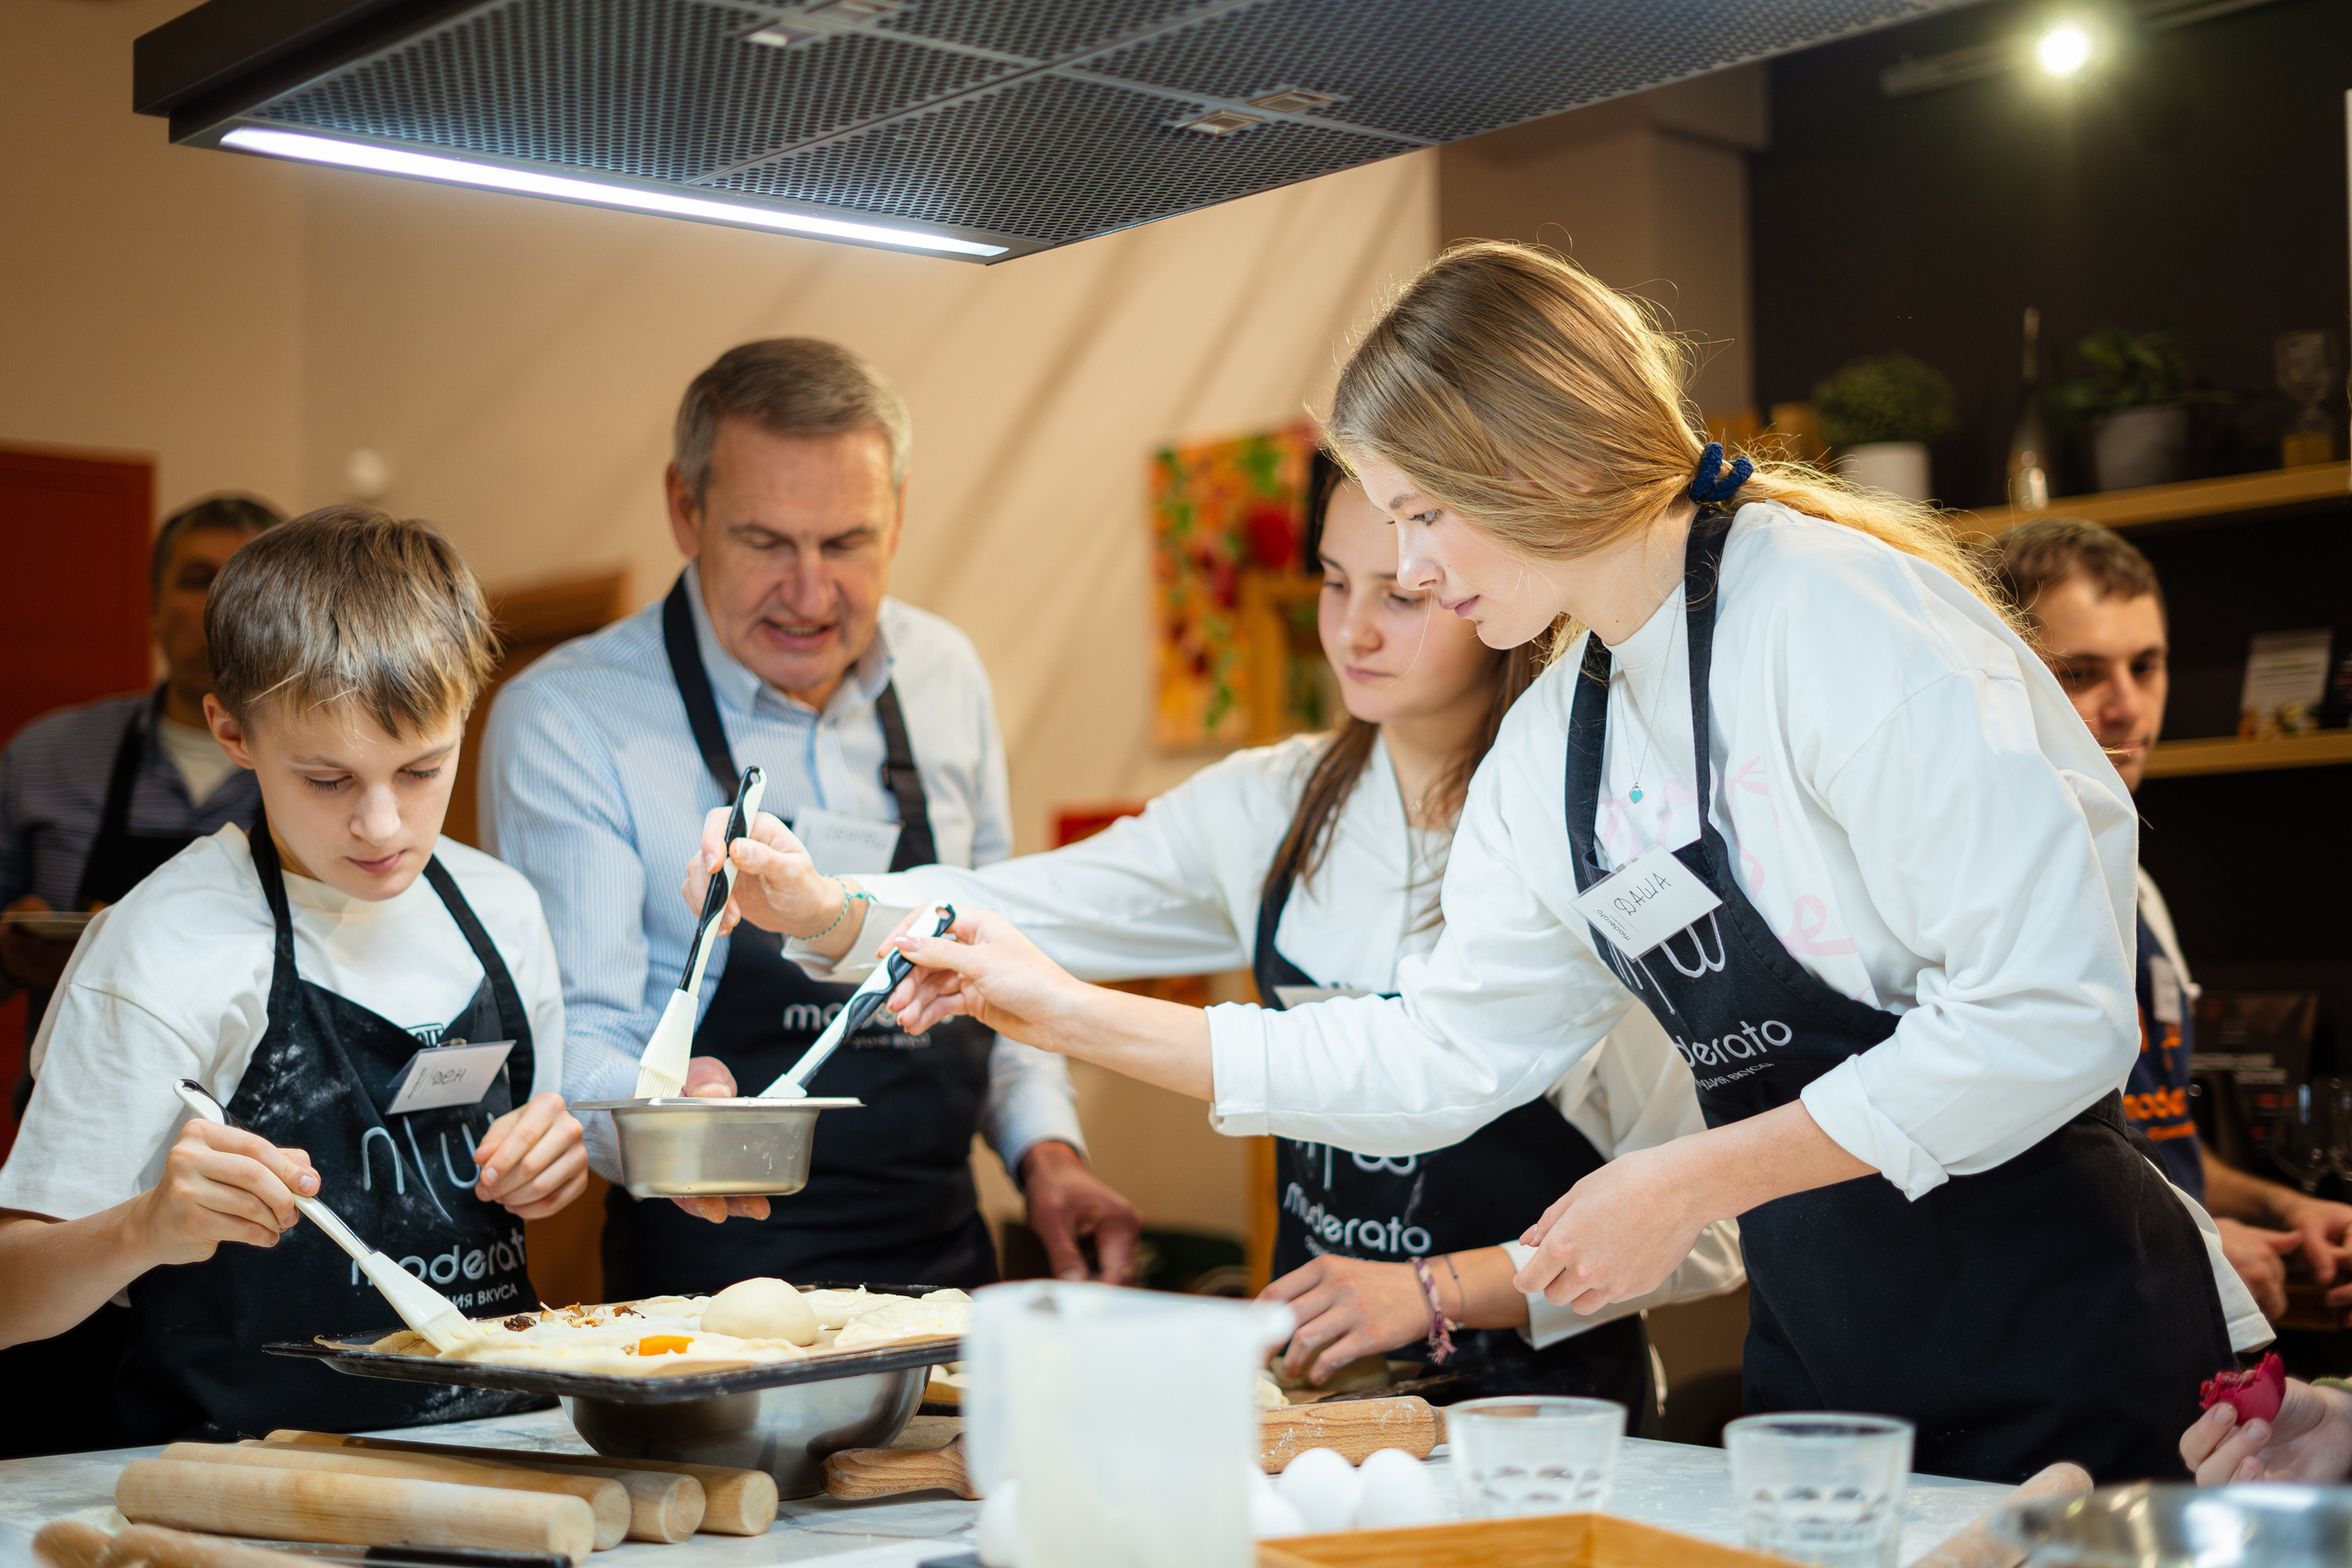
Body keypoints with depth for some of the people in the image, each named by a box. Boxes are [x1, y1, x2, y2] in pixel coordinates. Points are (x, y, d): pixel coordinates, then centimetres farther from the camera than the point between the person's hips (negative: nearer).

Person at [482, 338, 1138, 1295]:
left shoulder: (946, 676, 9)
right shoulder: (563, 719, -8)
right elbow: (572, 1034, -12)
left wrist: (1046, 1144, 6)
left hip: (944, 1254, 5)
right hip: (711, 1278, -5)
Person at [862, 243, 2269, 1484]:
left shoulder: (1840, 613, -18)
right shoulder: (1548, 748, 7)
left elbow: (2049, 1014, -23)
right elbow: (1442, 1058, 12)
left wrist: (1694, 1183, -20)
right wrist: (1081, 1018, 10)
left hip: (2062, 1349, -7)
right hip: (1823, 1363, 7)